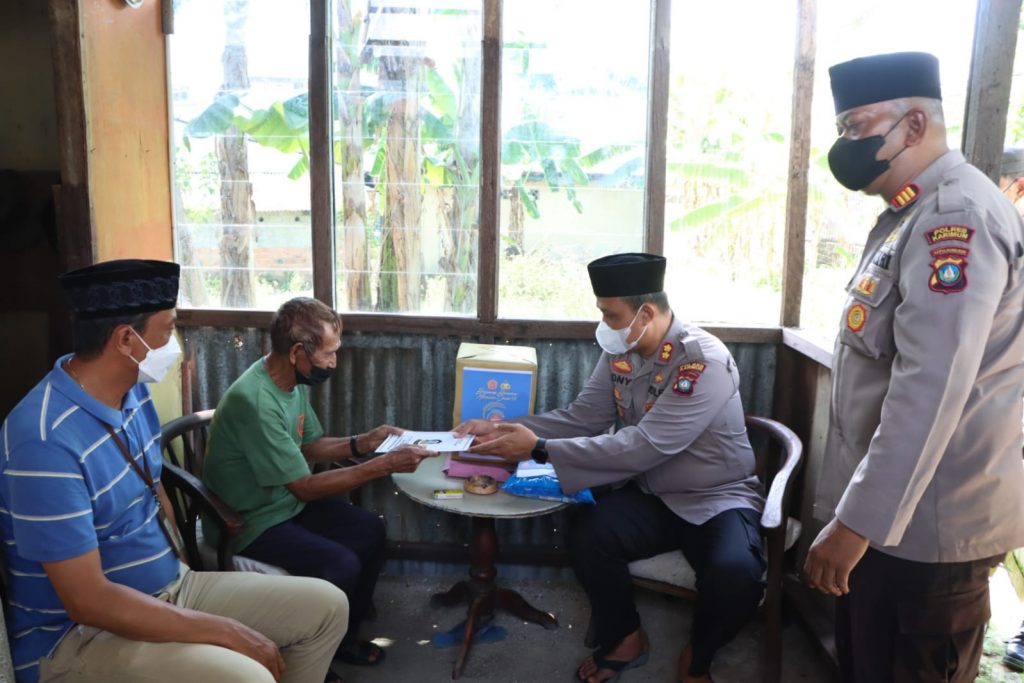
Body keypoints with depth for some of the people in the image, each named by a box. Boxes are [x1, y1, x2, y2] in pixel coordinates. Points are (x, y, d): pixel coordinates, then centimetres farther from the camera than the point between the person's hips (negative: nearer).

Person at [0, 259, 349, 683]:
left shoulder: (133, 392, 1)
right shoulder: (47, 442, -26)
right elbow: (88, 599, -26)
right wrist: (225, 631, -22)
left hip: (168, 588, 8)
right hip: (78, 634, -8)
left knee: (326, 606, 2)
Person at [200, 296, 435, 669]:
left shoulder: (294, 381, -3)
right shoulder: (254, 400, -32)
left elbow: (310, 445, 12)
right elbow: (305, 487, -28)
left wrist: (363, 443, -5)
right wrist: (385, 465, -28)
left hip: (286, 500, 9)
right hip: (249, 521, -9)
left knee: (369, 530, 2)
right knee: (342, 565, -22)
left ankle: (345, 633, 20)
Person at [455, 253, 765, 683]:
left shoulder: (705, 362, -25)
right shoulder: (619, 354, -3)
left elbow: (643, 447, -31)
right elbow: (580, 418, 2)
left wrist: (539, 449, -31)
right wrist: (505, 429, -12)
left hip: (718, 499, -5)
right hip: (652, 494, 5)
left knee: (734, 574, -32)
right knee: (588, 536, -22)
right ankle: (625, 639, 8)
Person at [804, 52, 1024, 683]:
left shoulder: (956, 217, -20)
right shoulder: (911, 215, 13)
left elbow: (929, 389, -28)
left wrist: (858, 523, -27)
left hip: (923, 522, -9)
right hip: (886, 508, 9)